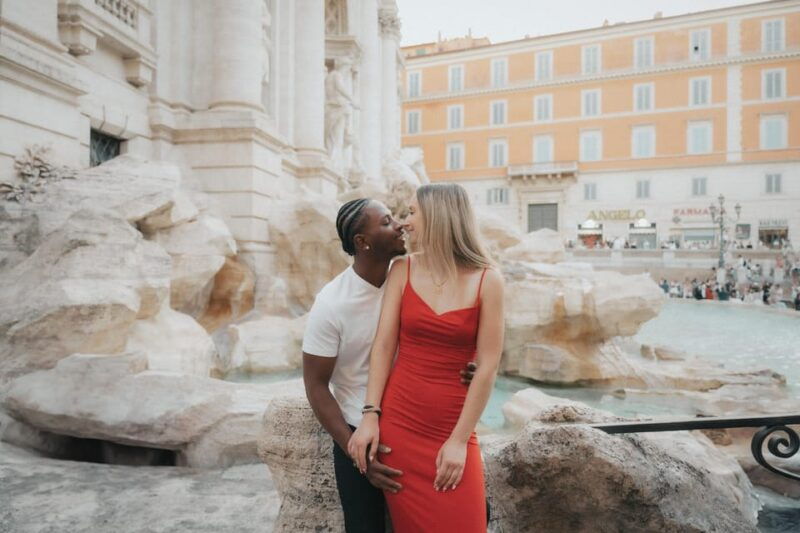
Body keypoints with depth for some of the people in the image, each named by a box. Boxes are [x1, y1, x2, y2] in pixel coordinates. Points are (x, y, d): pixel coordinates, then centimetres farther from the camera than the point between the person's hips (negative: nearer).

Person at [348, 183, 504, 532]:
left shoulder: (486, 279, -7)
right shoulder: (402, 270, 0)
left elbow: (488, 366, -8)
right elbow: (383, 346, -2)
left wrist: (459, 440, -9)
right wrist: (370, 415, -8)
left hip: (452, 427, -2)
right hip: (398, 422, 2)